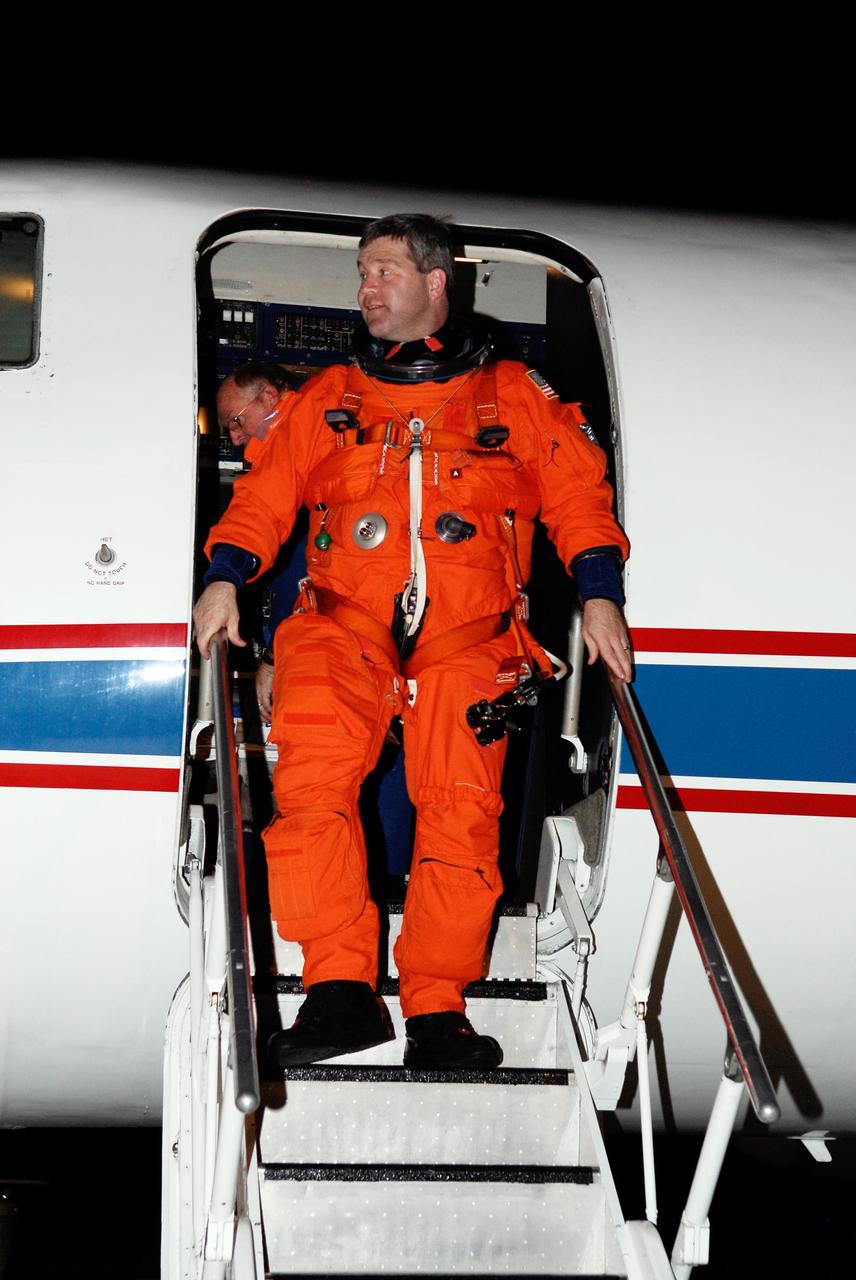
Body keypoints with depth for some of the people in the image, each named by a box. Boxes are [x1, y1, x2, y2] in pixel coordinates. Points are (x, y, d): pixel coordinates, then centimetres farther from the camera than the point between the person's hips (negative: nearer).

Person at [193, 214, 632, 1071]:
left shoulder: (513, 395, 18)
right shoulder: (329, 398, 23)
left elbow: (577, 493, 12)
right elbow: (267, 493, 16)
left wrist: (598, 593, -2)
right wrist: (225, 575, -1)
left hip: (466, 630, -1)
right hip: (344, 620, 1)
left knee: (460, 803, -18)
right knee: (312, 776, -25)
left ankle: (437, 1009, -14)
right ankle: (339, 990, -27)